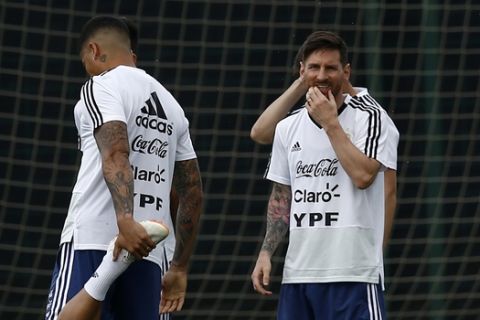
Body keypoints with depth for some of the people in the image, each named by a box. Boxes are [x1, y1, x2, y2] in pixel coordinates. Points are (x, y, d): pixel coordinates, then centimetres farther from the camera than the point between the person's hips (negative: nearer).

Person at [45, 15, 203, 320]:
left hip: (94, 242, -6)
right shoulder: (170, 103, 23)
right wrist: (180, 267, 24)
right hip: (152, 251, 6)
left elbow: (116, 155, -18)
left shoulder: (102, 87, 1)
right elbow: (193, 192, 22)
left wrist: (126, 221, -32)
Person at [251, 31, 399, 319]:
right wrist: (266, 253, 11)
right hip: (297, 273, 6)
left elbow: (362, 175, -19)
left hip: (353, 273, -6)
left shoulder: (370, 117, -3)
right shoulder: (288, 128, 14)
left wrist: (330, 122, -12)